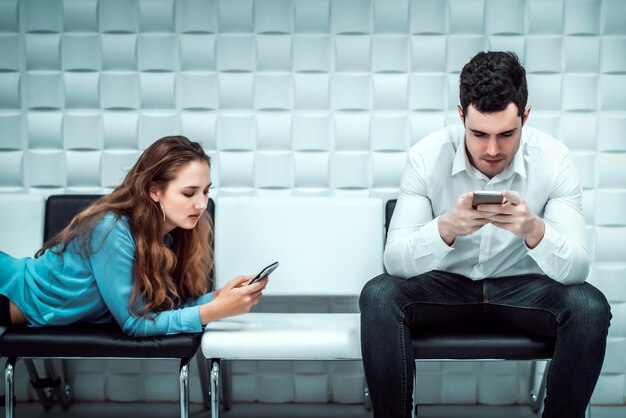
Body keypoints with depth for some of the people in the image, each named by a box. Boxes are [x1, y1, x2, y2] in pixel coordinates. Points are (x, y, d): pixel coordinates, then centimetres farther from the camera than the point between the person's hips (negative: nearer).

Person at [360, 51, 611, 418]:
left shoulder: (553, 159, -17)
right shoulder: (428, 156, -18)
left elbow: (577, 269, -21)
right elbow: (395, 261, -22)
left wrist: (535, 229, -42)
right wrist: (446, 227, -43)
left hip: (522, 287, 1)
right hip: (446, 284, 0)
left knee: (590, 307, -28)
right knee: (379, 297, -29)